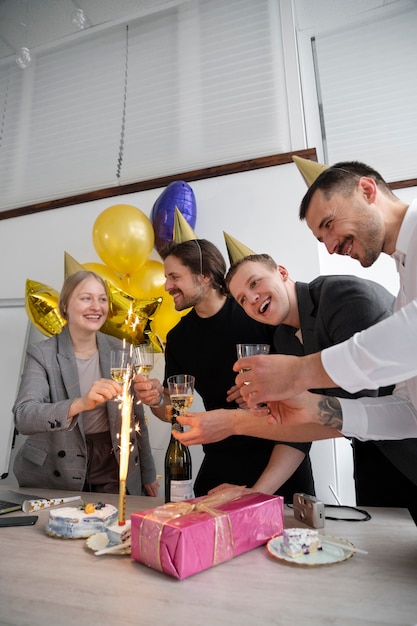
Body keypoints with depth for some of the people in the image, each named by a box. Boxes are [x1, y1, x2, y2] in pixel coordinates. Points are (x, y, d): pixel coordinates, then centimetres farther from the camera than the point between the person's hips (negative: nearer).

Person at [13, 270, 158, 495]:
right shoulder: (42, 354, -11)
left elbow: (136, 416, 5)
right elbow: (23, 417, -25)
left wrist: (147, 473, 9)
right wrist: (81, 403, -43)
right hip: (55, 479, -2)